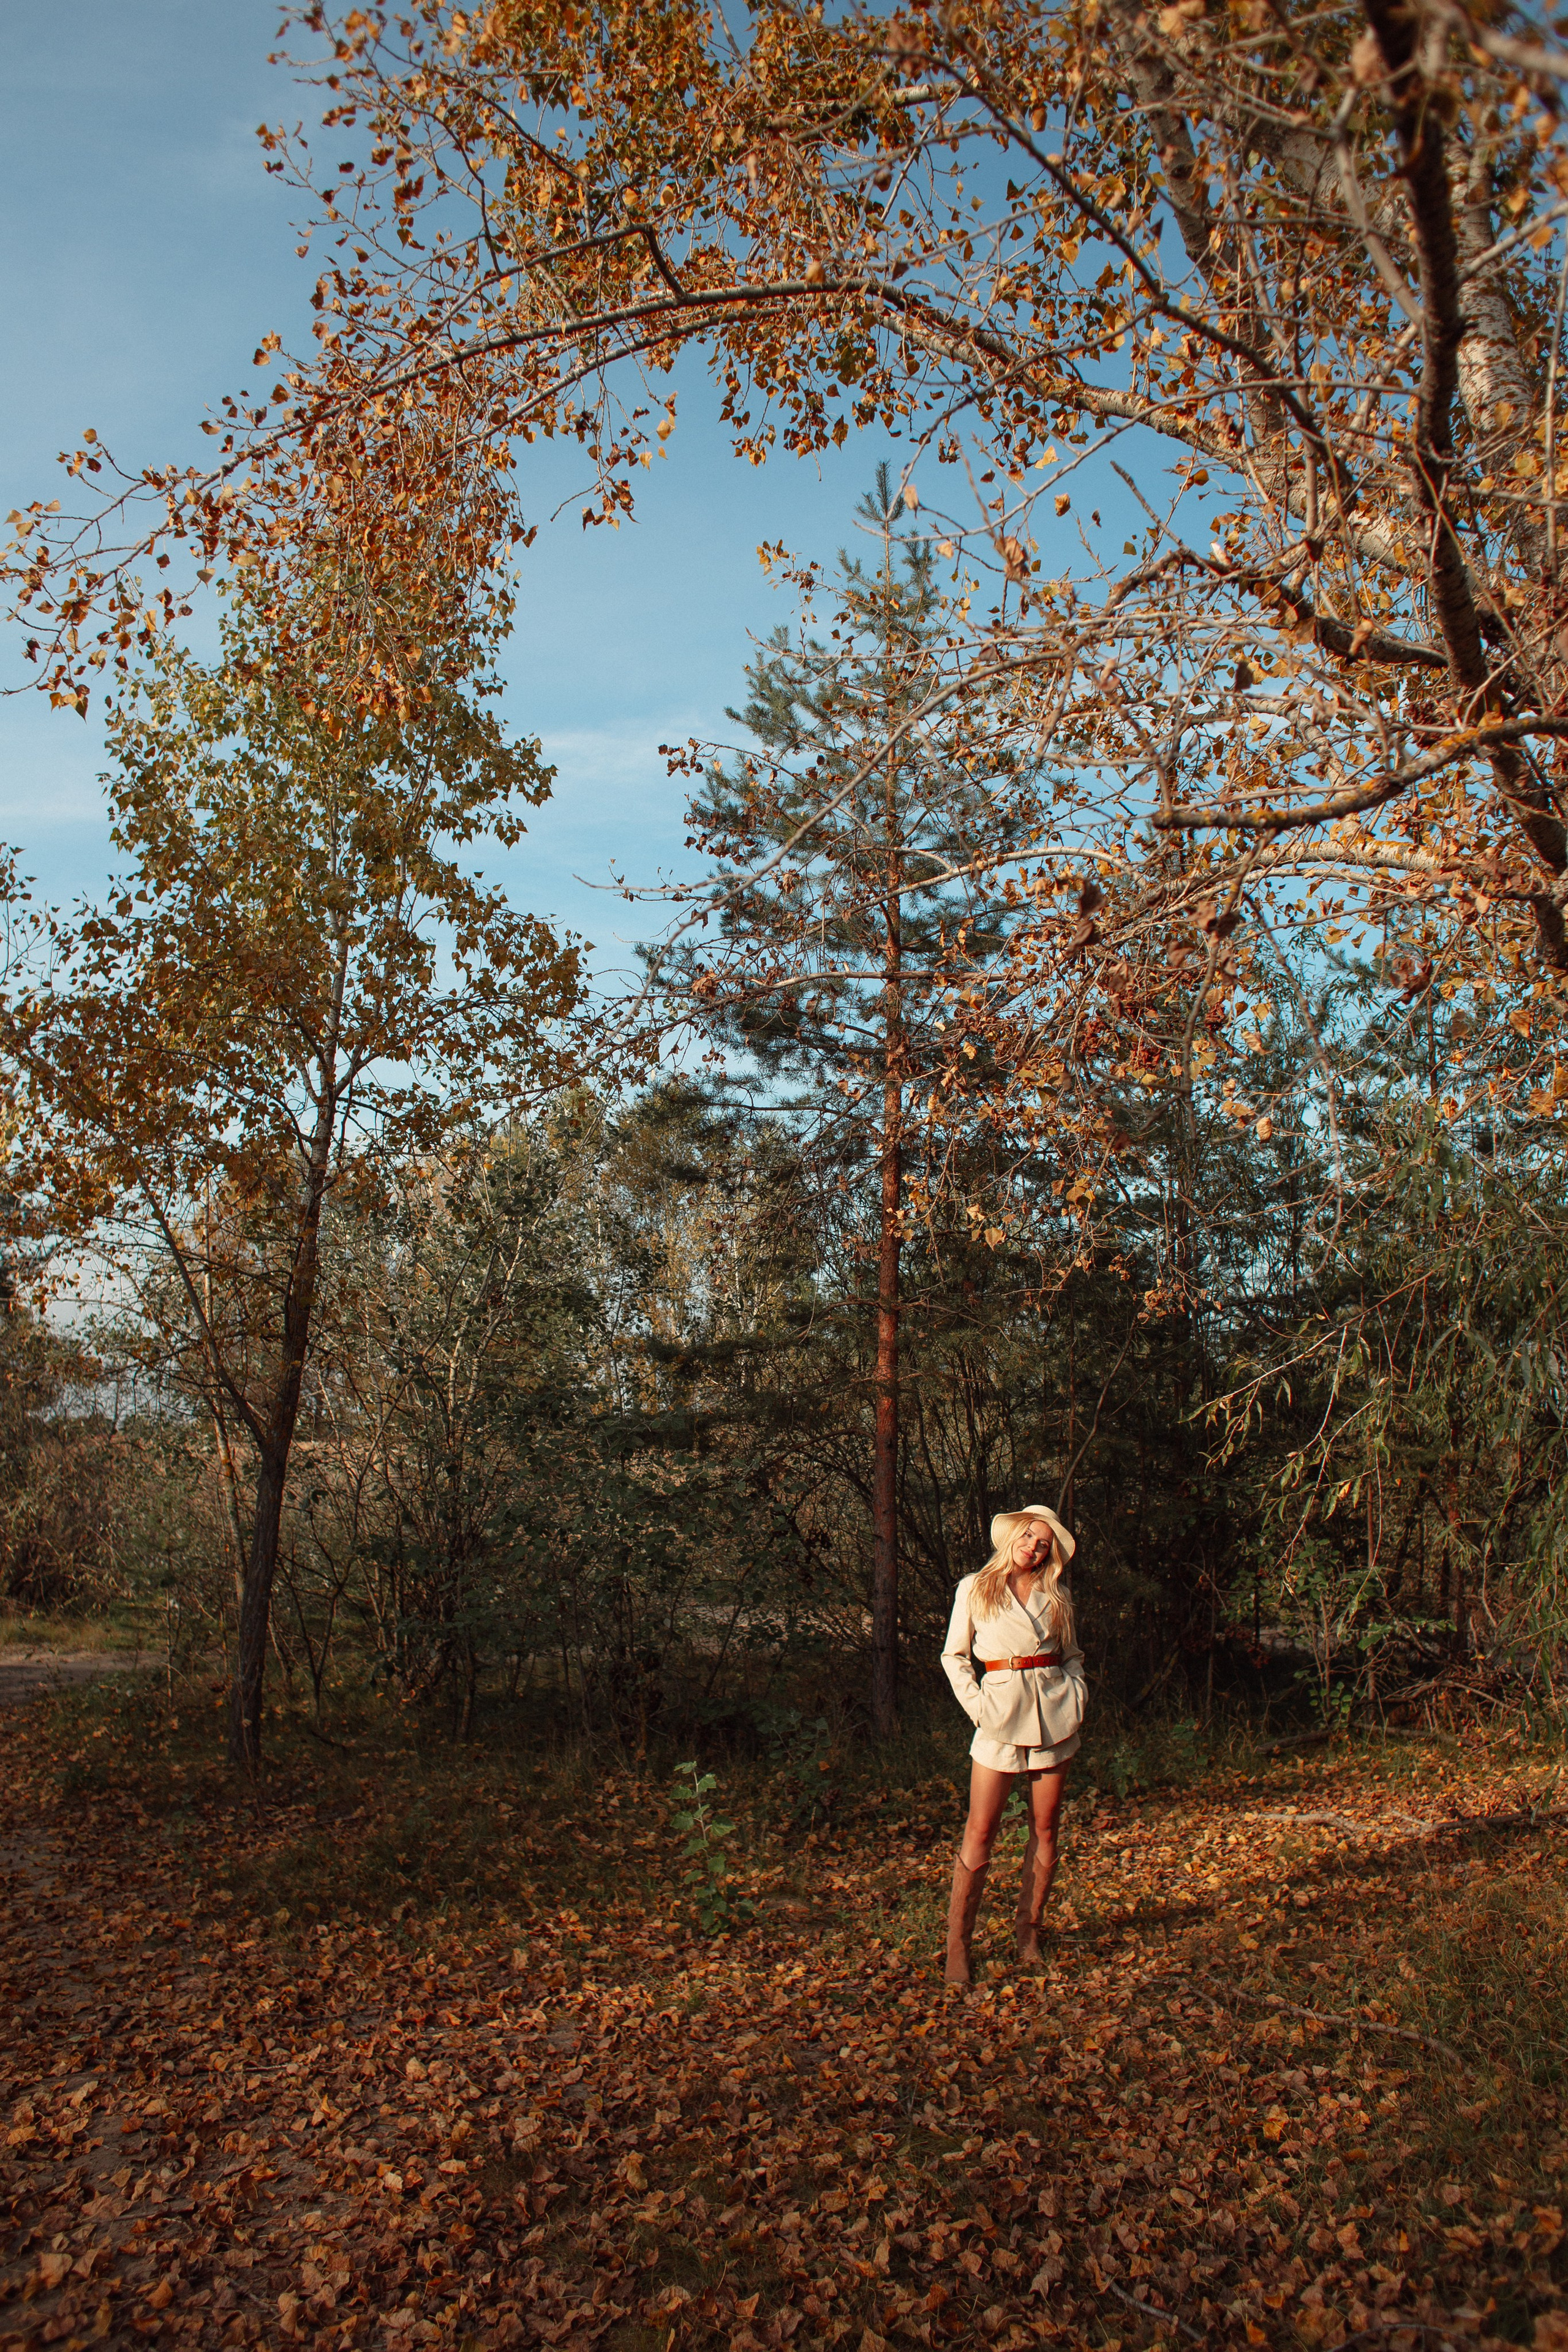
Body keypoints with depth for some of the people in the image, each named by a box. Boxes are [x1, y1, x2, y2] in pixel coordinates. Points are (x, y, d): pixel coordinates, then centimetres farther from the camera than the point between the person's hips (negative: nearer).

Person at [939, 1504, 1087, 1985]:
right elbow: (955, 1655, 4)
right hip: (1001, 1716, -3)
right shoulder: (974, 1590, 1)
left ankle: (1029, 1930, 21)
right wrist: (975, 1705, -6)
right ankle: (958, 1942, 1)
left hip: (1053, 1713, 3)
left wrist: (1074, 1693, 2)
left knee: (1045, 1828, 7)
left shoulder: (1055, 1597, 10)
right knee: (980, 1831, -6)